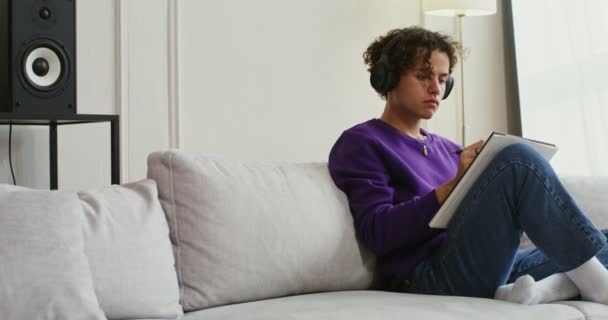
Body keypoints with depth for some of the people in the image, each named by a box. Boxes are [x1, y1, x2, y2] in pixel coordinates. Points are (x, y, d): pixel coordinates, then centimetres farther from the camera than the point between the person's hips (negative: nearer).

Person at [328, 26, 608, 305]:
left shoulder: (446, 149, 27)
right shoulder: (361, 143, 6)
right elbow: (377, 233, -9)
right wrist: (455, 184, -18)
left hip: (491, 267, 8)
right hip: (432, 277, -8)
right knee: (518, 159, -25)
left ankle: (535, 291, -30)